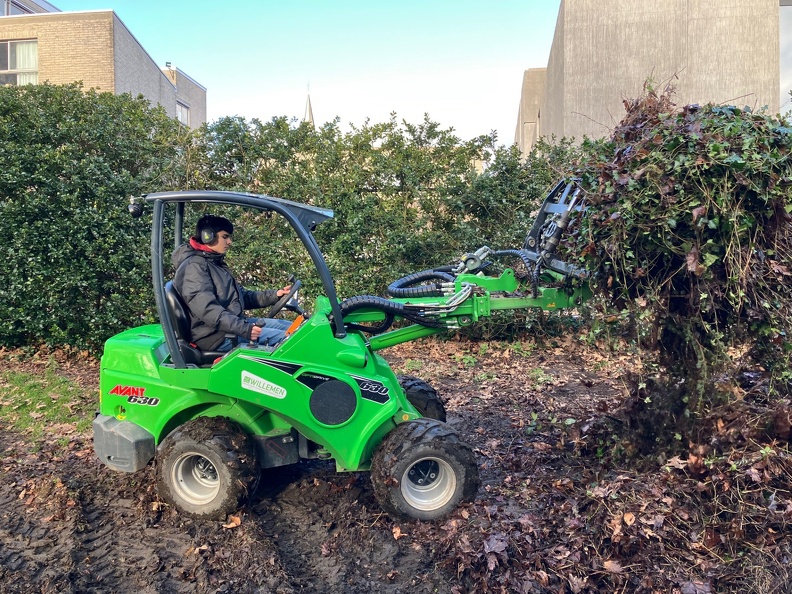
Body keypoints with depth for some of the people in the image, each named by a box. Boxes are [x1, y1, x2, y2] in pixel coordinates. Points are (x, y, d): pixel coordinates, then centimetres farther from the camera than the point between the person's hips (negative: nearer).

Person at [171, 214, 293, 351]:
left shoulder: (216, 264, 21)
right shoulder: (194, 266, -13)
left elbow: (241, 296, 20)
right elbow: (207, 309, -27)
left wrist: (274, 295, 6)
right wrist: (243, 329, -37)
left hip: (233, 323, 11)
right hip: (216, 336, -11)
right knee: (285, 338, -21)